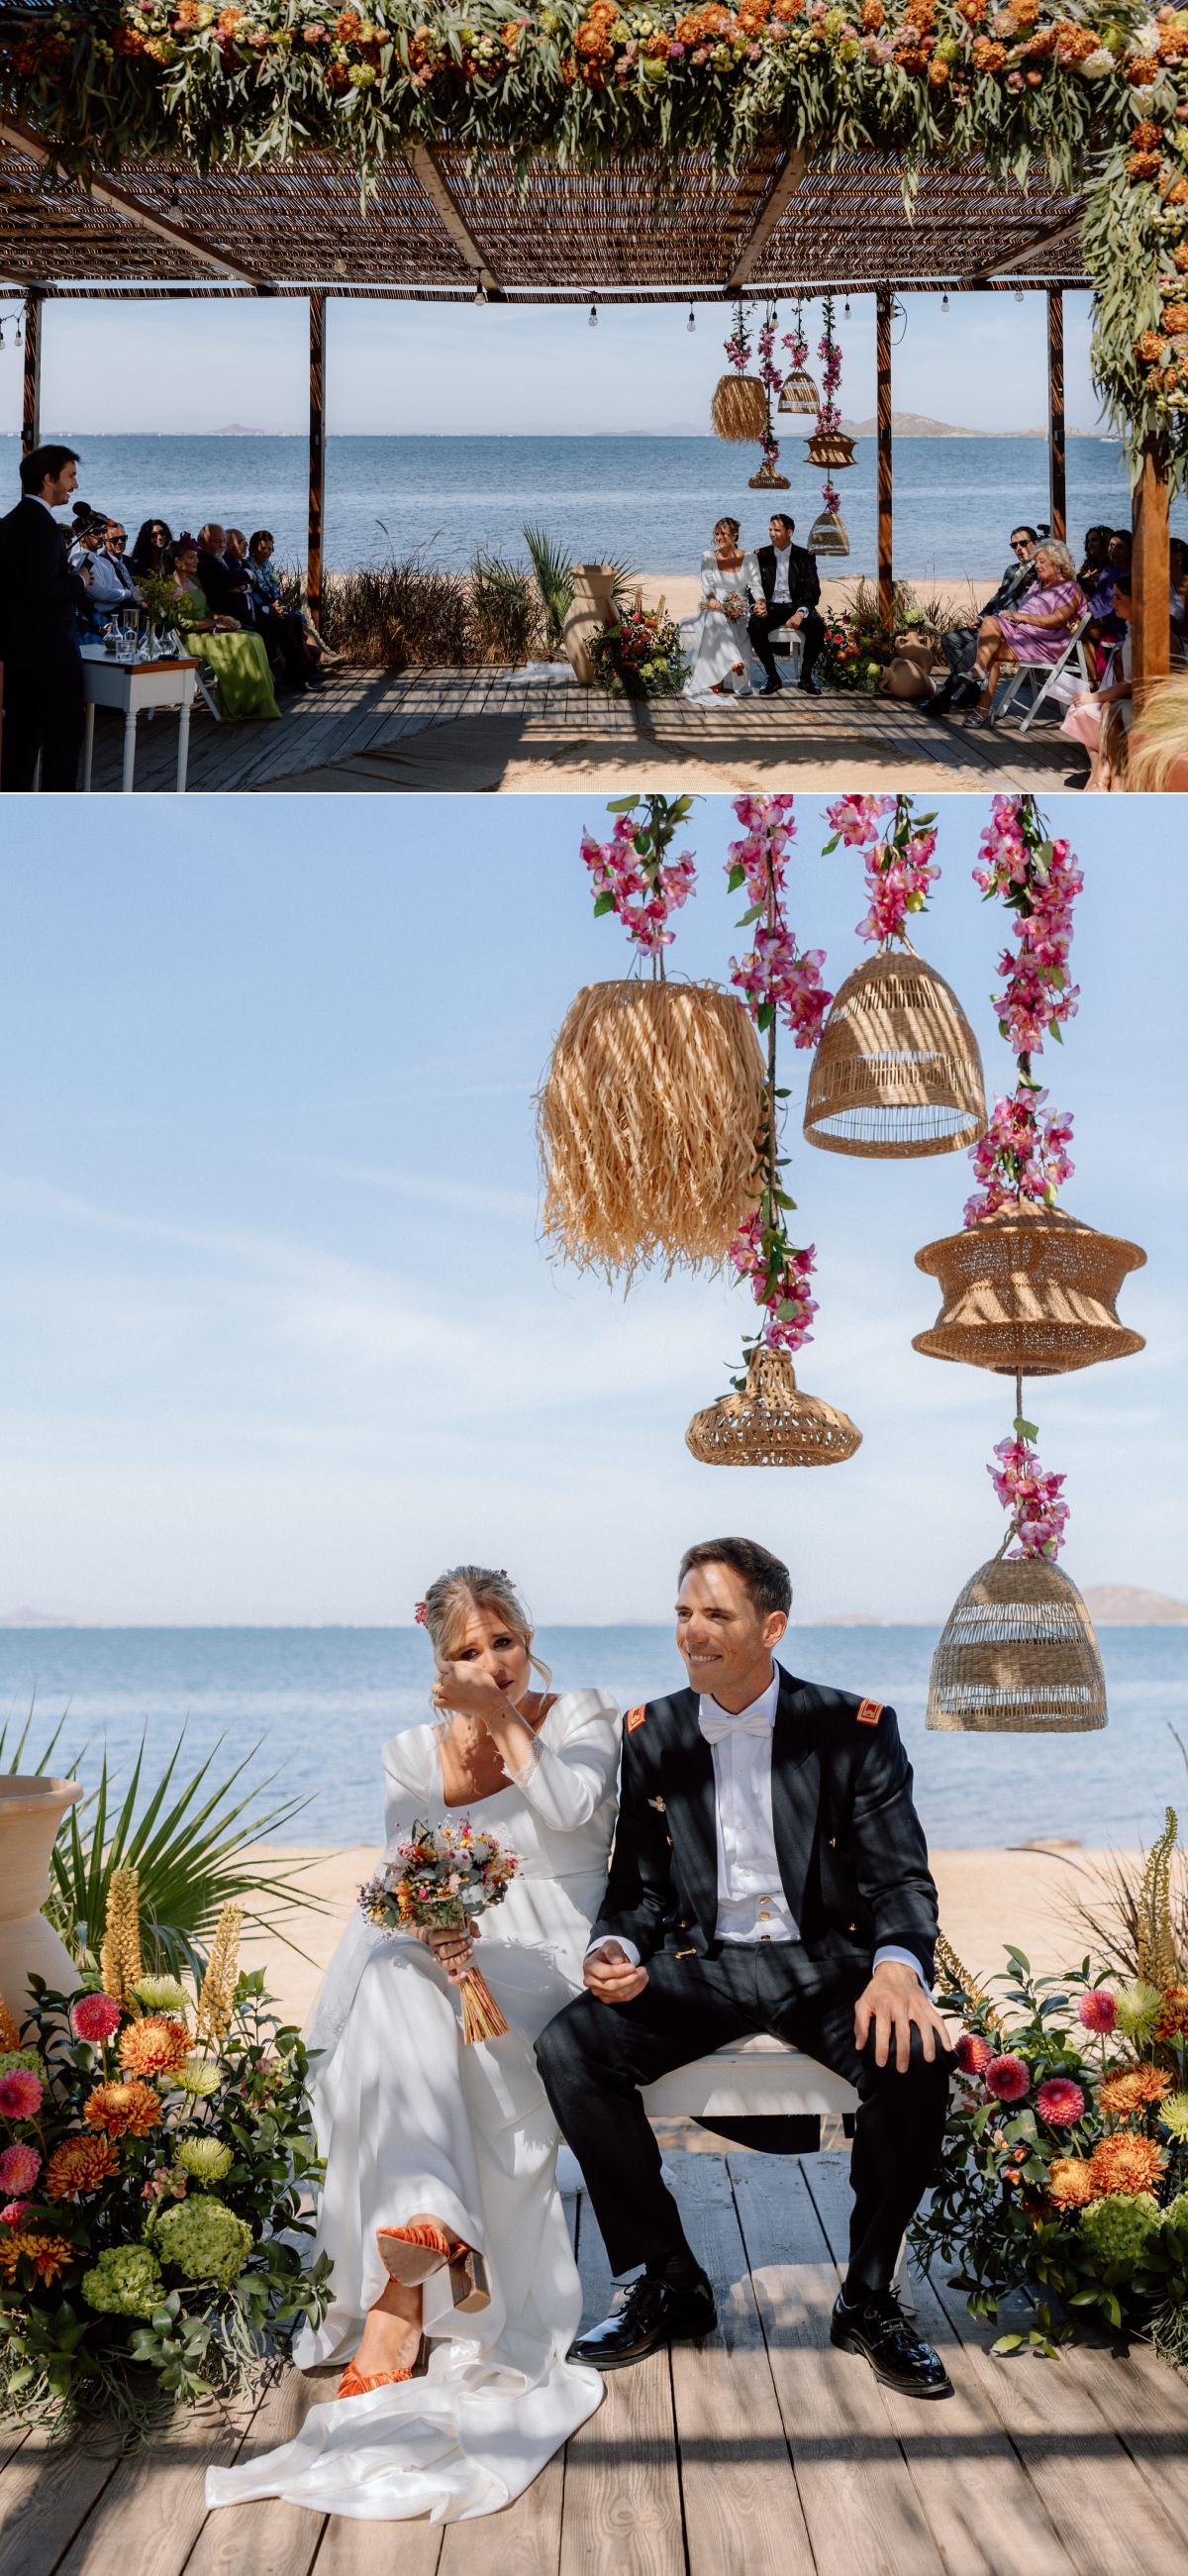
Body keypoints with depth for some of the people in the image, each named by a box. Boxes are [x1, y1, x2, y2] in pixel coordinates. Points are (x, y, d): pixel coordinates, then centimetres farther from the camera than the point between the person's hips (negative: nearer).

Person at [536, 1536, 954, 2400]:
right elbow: (637, 1887, 10)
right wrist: (617, 1950, -13)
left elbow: (902, 1880, -7)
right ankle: (671, 2283, -5)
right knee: (568, 2047, -22)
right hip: (699, 1967, 2)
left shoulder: (854, 1729, -3)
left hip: (824, 1963, -2)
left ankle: (870, 2297, -8)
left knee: (915, 2057, -32)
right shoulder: (650, 1736, 6)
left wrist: (897, 1966, -29)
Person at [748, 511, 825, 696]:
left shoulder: (805, 556, 3)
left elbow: (813, 590, -3)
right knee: (754, 626, -32)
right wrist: (757, 605, -19)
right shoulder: (761, 556, 6)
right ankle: (772, 677, -16)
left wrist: (801, 612, -23)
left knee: (817, 625, -30)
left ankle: (805, 677, -12)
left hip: (796, 606, 0)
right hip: (771, 607, 0)